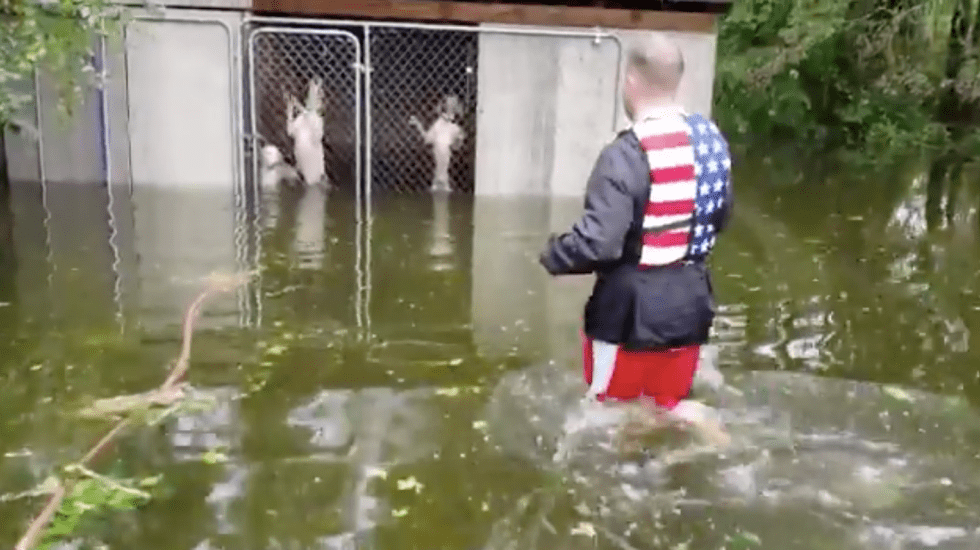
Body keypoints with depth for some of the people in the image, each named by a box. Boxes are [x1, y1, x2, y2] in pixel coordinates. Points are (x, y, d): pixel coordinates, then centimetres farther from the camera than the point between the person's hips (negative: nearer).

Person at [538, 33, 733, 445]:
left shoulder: (626, 155, -23)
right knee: (669, 404, 24)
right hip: (690, 300, 7)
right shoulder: (712, 139, 2)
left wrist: (551, 256, -8)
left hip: (633, 308, -7)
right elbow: (721, 218, 13)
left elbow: (597, 242, -26)